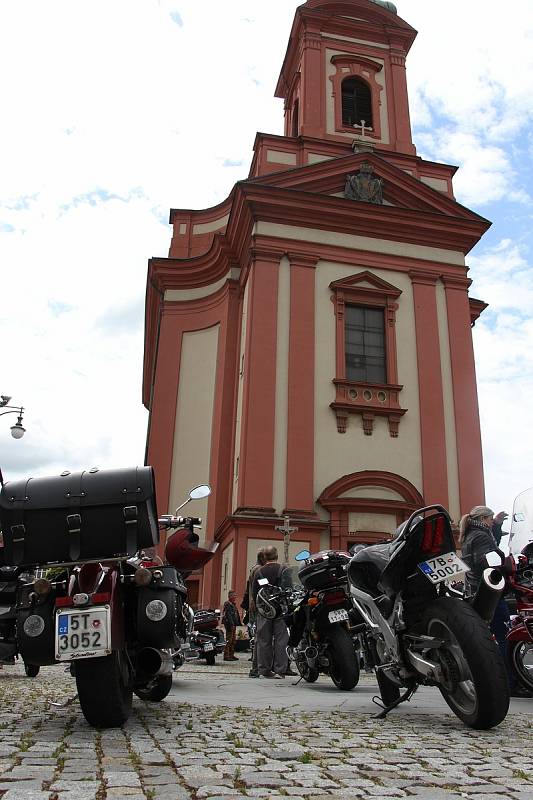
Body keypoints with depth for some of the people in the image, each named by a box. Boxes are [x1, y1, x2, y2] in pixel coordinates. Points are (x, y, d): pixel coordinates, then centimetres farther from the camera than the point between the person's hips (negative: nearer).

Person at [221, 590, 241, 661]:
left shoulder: (233, 604, 20)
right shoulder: (227, 604, -11)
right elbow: (229, 615, -19)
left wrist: (238, 623, 17)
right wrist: (232, 624, -24)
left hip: (233, 624, 10)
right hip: (229, 624, -10)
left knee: (233, 640, 12)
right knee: (229, 640, -9)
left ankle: (231, 655, 19)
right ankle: (226, 656, -8)